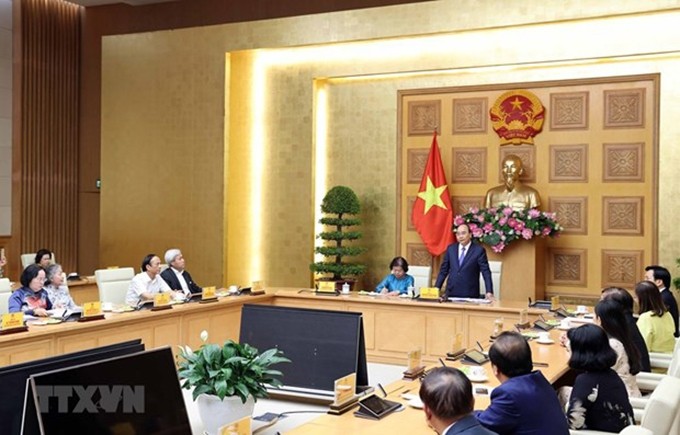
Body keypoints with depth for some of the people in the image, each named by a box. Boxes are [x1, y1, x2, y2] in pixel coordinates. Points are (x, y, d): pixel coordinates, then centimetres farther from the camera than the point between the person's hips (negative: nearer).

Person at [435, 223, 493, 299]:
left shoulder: (479, 250, -2)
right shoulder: (451, 248, 9)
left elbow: (486, 272, -5)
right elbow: (443, 270, 12)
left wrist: (489, 292, -14)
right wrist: (436, 288, 6)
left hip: (470, 295, -3)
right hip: (451, 294, 3)